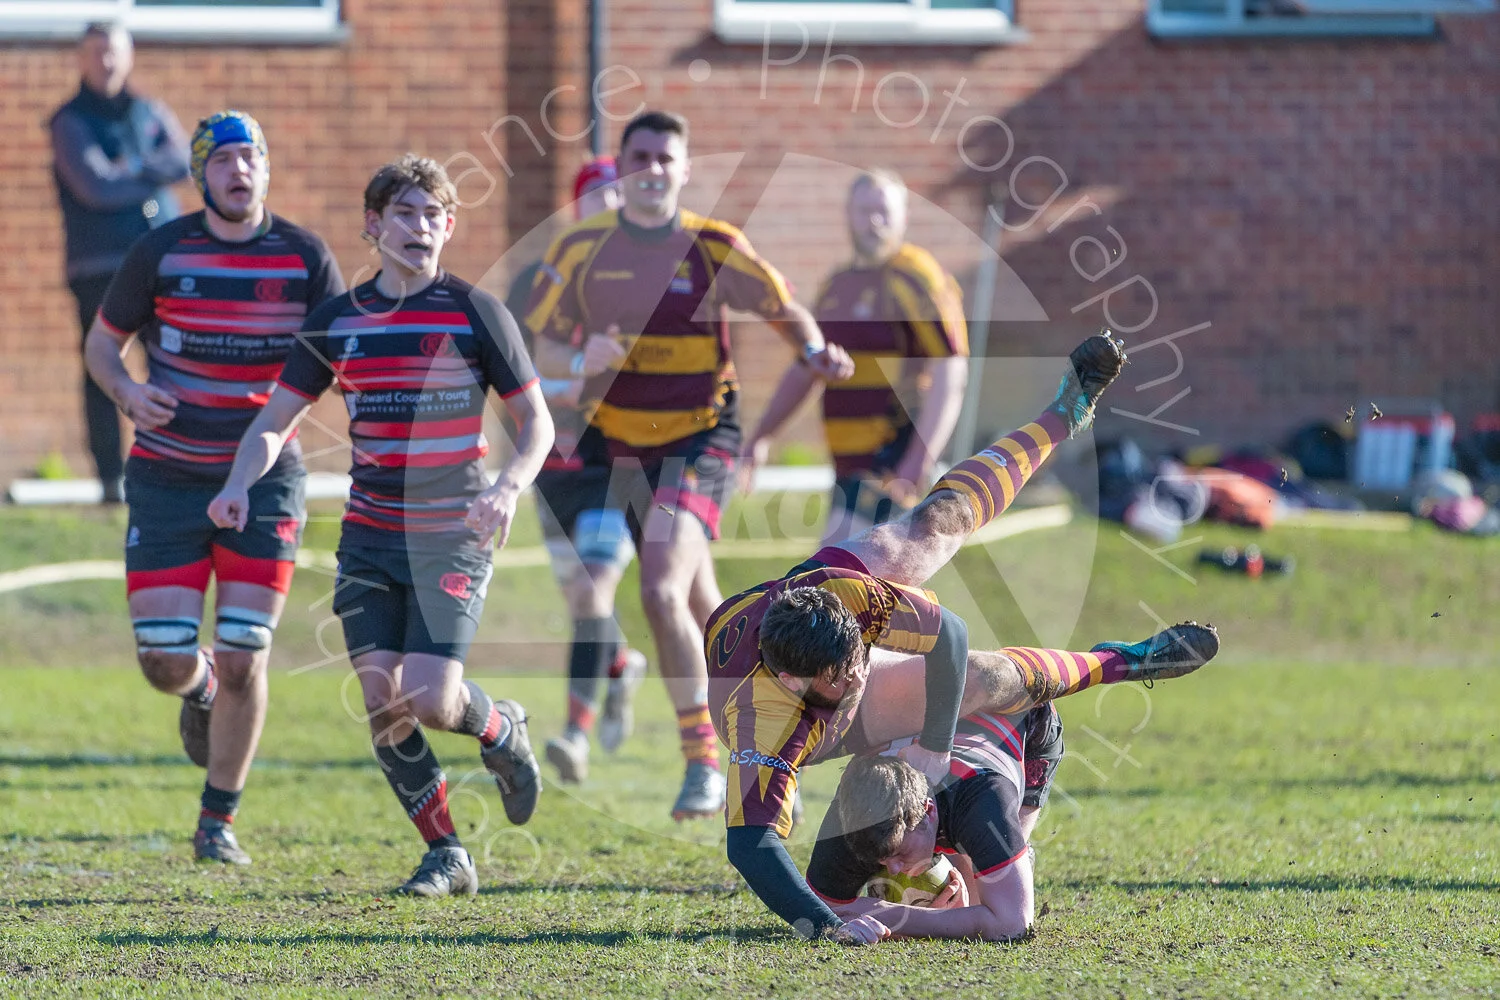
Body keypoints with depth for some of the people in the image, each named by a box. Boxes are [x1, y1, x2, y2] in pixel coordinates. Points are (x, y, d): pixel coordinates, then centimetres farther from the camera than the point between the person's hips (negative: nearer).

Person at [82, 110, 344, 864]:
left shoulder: (303, 257, -3)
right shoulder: (161, 251, -4)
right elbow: (101, 342, 7)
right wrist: (127, 393, -14)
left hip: (263, 476, 0)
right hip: (167, 482, 0)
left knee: (242, 659, -7)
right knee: (164, 663, -5)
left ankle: (218, 822, 10)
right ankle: (201, 691, 35)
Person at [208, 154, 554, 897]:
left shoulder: (475, 313, -4)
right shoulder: (337, 320, 5)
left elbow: (536, 422, -1)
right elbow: (276, 418, 9)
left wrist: (507, 488, -20)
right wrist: (240, 483, -11)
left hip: (452, 536, -4)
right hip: (369, 536, 4)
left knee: (430, 701, -15)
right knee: (380, 700, -5)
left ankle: (502, 730, 21)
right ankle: (446, 855, 9)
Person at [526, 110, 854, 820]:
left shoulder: (713, 247, -7)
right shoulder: (581, 247, 0)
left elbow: (783, 308, 4)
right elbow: (541, 348, 4)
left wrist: (816, 351, -16)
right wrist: (580, 360, -18)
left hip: (700, 441, -4)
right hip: (620, 448, 4)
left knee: (662, 593, -22)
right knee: (702, 610, 12)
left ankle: (702, 758, -14)